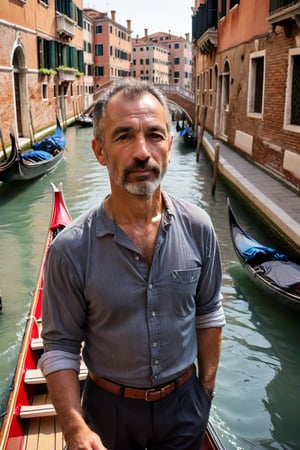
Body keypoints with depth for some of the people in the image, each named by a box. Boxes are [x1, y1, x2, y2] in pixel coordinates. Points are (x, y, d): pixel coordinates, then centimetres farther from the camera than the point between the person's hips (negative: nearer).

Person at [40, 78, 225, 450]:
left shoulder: (198, 228, -13)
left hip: (185, 403, 2)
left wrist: (206, 387, 5)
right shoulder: (70, 250, -21)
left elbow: (208, 314, 0)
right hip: (109, 408, -1)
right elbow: (60, 347, -13)